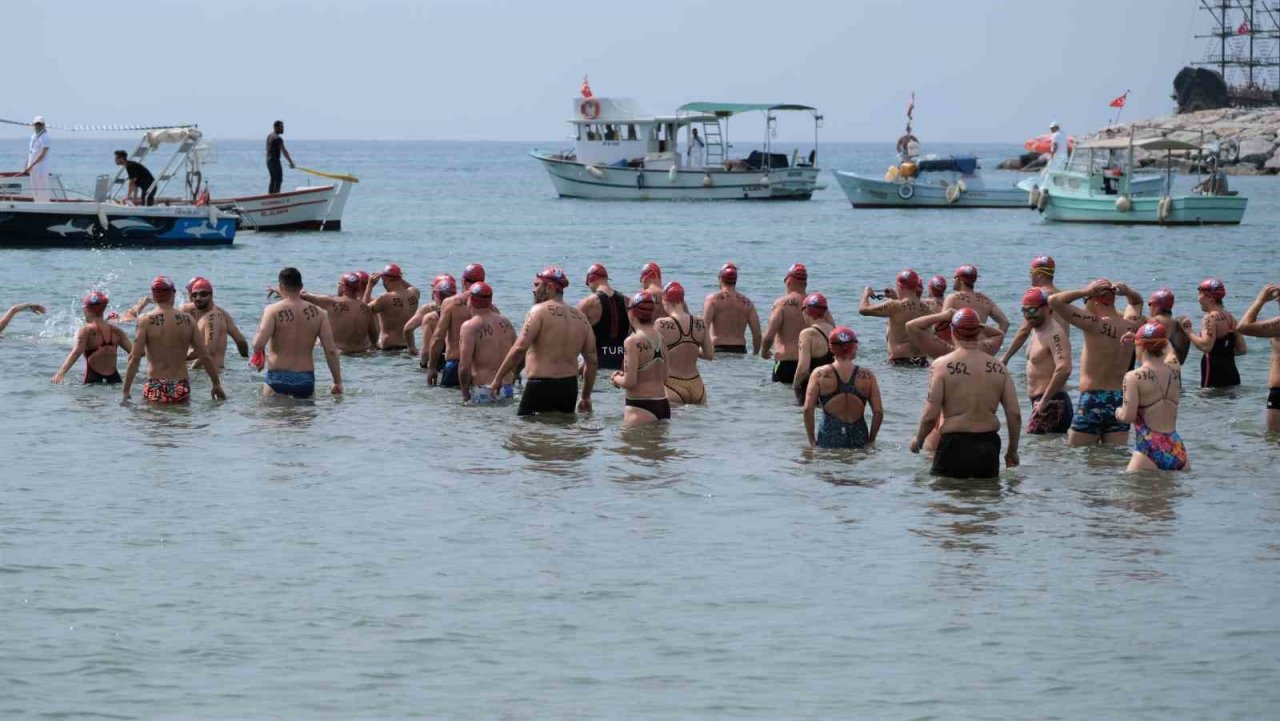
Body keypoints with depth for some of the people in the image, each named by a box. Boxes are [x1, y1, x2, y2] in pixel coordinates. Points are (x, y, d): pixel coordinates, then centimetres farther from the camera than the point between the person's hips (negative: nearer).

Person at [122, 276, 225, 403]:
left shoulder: (146, 321, -4)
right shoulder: (188, 320, 3)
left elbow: (135, 357, -9)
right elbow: (204, 356, 5)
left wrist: (126, 390, -6)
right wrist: (216, 384, 15)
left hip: (156, 388, -2)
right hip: (181, 388, 2)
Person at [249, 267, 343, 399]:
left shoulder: (273, 310, -7)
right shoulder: (317, 313, 3)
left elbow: (259, 343, -19)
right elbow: (331, 350, 0)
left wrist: (257, 353, 6)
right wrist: (338, 382, 7)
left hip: (278, 378, -3)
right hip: (306, 380, 3)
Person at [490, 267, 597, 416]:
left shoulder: (540, 311, -7)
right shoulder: (581, 318, 12)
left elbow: (519, 349, -16)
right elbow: (592, 361, 13)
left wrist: (498, 378, -10)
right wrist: (586, 397, 22)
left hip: (541, 385, -7)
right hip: (569, 387, 7)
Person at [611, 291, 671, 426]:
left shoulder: (633, 341, -15)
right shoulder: (660, 339, 8)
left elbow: (629, 382, -17)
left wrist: (616, 379, 5)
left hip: (641, 408, -8)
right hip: (663, 405, 8)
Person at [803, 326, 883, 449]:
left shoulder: (819, 374, 1)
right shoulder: (867, 376, 3)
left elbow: (808, 409, -3)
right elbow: (878, 412, 3)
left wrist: (812, 441, 5)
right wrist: (870, 440, 14)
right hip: (858, 441, 1)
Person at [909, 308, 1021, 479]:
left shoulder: (942, 365, -8)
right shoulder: (998, 367, 2)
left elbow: (931, 415, -12)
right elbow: (1015, 414, 0)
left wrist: (918, 439, 8)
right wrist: (1013, 450, 15)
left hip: (954, 445, -3)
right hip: (989, 446, 3)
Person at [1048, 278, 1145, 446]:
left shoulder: (1096, 325, -14)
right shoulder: (1130, 326, 4)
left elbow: (1054, 300, -16)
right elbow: (1137, 302, 28)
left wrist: (1084, 291, -8)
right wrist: (1127, 292, 8)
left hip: (1093, 401, -6)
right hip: (1120, 401, 6)